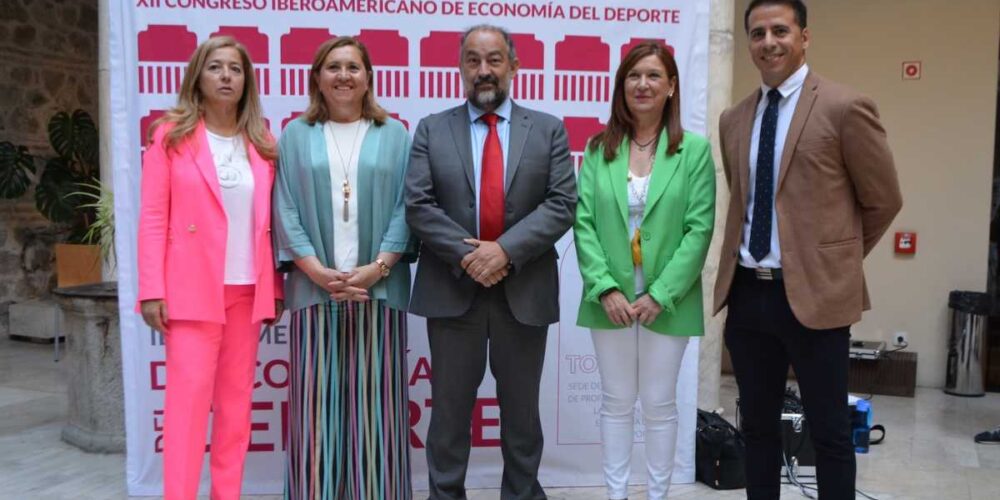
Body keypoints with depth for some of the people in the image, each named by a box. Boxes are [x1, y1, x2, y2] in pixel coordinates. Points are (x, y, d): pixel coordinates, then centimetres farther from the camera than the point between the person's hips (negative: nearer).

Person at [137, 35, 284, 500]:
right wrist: (152, 290, -10)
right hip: (192, 288, -3)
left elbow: (268, 223, 9)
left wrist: (275, 287, 5)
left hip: (247, 288, 3)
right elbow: (153, 218, -3)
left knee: (236, 400, 8)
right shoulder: (171, 135, 2)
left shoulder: (263, 145, 10)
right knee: (189, 395, -6)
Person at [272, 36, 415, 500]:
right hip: (315, 287, 0)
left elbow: (405, 207, 2)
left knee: (375, 399, 4)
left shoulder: (394, 135, 9)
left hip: (378, 287, 0)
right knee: (317, 399, 3)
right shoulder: (296, 135, 10)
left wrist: (378, 266, -11)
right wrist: (319, 271, -10)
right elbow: (286, 211, 2)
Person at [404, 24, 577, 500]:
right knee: (450, 406, 10)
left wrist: (505, 249, -17)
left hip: (524, 289, 0)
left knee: (521, 407, 13)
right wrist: (467, 254, -16)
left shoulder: (548, 130, 5)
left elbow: (562, 204, -5)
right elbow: (418, 206, -4)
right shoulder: (432, 129, 5)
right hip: (452, 288, 0)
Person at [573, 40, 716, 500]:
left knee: (659, 404, 10)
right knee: (616, 402, 12)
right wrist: (606, 289, -12)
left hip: (667, 301, -1)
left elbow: (699, 230, -6)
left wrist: (660, 295, -13)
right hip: (610, 299, 2)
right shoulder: (598, 148, 3)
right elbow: (583, 224, -2)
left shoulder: (695, 149, -2)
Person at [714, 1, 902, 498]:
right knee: (757, 426, 16)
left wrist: (838, 259, 7)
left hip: (814, 294, -5)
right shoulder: (733, 119, 9)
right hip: (746, 292, 5)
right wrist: (753, 255, 13)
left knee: (829, 432, 8)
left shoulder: (845, 107, -7)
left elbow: (883, 200, 1)